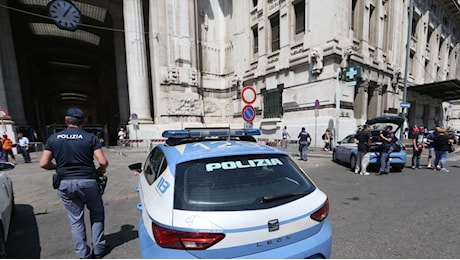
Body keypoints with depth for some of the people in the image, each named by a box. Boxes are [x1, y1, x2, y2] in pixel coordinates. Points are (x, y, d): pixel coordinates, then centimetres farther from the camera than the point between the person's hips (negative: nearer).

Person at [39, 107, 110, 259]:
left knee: (75, 220, 13)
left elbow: (43, 164, -1)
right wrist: (101, 170, 8)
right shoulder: (90, 137, -6)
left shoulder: (53, 138, 2)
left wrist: (58, 167, 18)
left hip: (65, 183, 3)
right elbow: (103, 162, -14)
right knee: (97, 213, 18)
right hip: (87, 181, -2)